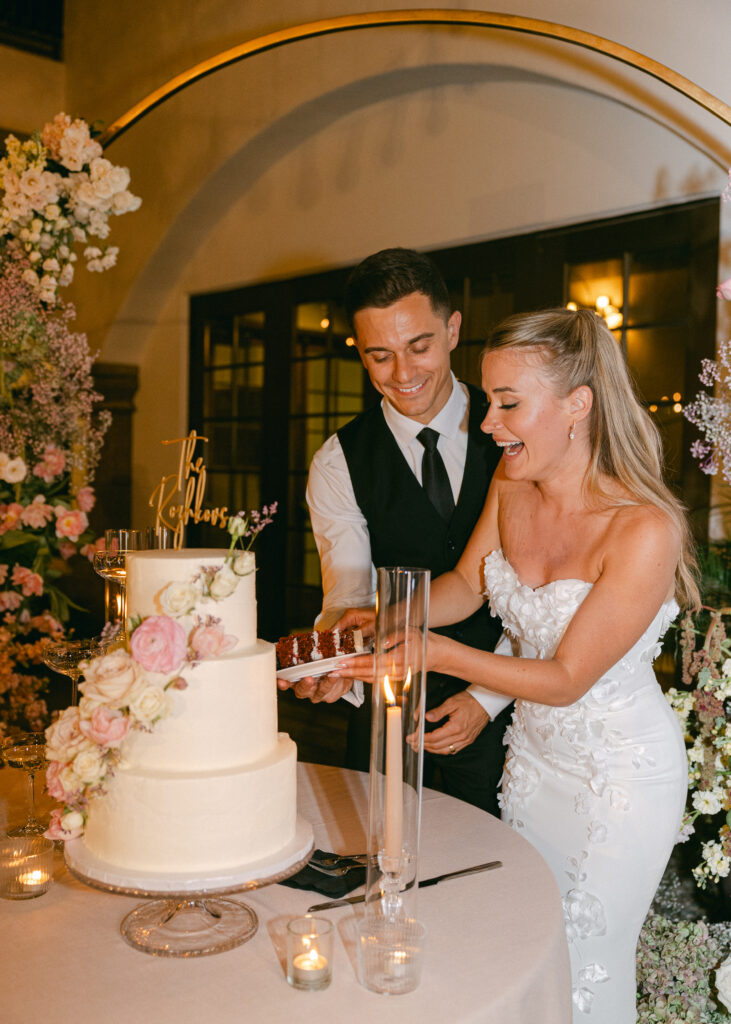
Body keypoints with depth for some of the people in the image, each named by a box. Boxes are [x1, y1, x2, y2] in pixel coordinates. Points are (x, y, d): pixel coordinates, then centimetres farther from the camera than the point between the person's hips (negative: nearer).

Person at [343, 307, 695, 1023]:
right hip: (532, 750, 6)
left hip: (619, 772, -6)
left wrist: (440, 655, -29)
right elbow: (466, 585, 4)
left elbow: (567, 679, -23)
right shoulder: (512, 480, -10)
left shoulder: (645, 531, -29)